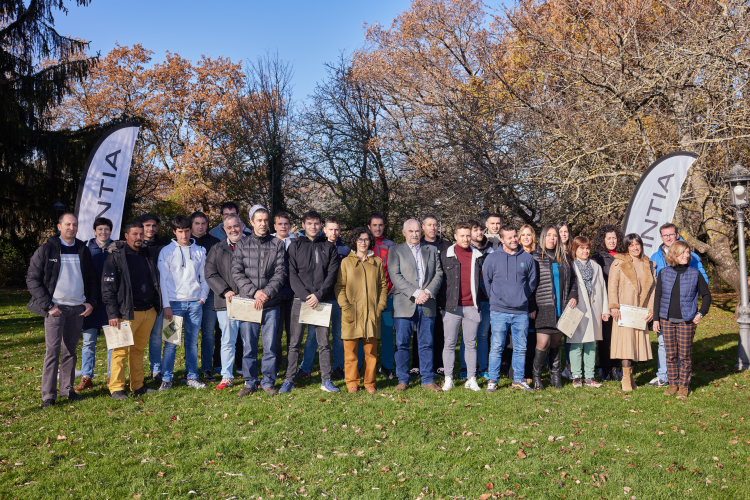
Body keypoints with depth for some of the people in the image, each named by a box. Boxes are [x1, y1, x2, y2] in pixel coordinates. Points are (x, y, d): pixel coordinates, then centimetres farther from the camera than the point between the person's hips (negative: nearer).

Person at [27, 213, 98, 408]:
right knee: (52, 351, -6)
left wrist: (91, 302, 3)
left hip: (78, 309, 4)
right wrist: (47, 305, -10)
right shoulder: (46, 249, -1)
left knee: (70, 351, 10)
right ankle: (48, 396, -1)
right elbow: (32, 279, -3)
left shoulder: (83, 250, 11)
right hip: (56, 308, -4)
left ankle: (67, 389, 19)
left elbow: (93, 279, 16)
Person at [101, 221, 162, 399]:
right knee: (121, 350, -4)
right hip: (128, 312, -6)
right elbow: (108, 287, -7)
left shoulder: (146, 254, 15)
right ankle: (116, 389, 4)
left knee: (139, 349, 12)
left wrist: (157, 306, 17)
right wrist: (112, 314, -13)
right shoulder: (116, 256, -4)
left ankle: (138, 386, 19)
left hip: (149, 311, 6)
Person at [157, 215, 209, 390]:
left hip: (195, 303, 2)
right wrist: (166, 305, -7)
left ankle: (192, 377, 15)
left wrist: (202, 297, 2)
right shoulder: (167, 251, 1)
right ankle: (166, 379, 6)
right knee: (171, 342, -3)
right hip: (174, 303, -2)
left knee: (192, 341, 7)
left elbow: (204, 277, 14)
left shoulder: (199, 251, 9)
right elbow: (162, 279, -1)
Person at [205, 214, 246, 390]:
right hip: (226, 303, 1)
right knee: (228, 341, 6)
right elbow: (210, 274, 5)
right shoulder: (217, 250, 11)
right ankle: (226, 377, 17)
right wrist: (225, 291, -8)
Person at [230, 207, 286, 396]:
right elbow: (237, 272, 1)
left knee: (270, 346, 4)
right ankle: (250, 382, 17)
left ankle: (268, 382, 16)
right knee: (249, 346, 4)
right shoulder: (242, 244, 8)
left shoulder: (277, 244, 7)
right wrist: (254, 292, -10)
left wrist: (267, 293, -11)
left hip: (271, 304, 0)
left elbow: (281, 273, 1)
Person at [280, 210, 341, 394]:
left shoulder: (329, 247, 9)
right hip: (300, 300, 0)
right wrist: (305, 295, -12)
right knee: (294, 343, 3)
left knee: (324, 342, 5)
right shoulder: (295, 246, 8)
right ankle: (289, 380, 10)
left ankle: (326, 380, 12)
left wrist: (318, 295, -11)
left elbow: (332, 274, 1)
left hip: (322, 301, 1)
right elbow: (292, 274, 0)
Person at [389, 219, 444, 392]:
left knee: (426, 344, 7)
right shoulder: (395, 251, 5)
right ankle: (403, 380, 13)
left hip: (427, 305, 2)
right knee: (402, 344, 2)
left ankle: (428, 380, 16)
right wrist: (416, 293, -15)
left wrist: (429, 291, -10)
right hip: (404, 304, -2)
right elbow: (395, 276, -6)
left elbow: (439, 273, 8)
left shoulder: (431, 250, 16)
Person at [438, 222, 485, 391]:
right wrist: (441, 303, 1)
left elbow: (482, 279, 15)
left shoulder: (478, 256, 8)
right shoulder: (445, 256, 3)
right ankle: (448, 379, 11)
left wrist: (479, 302, 6)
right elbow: (440, 280, 5)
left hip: (472, 307, 2)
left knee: (471, 344, 7)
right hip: (451, 306, -1)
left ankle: (471, 379, 14)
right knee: (450, 343, 3)